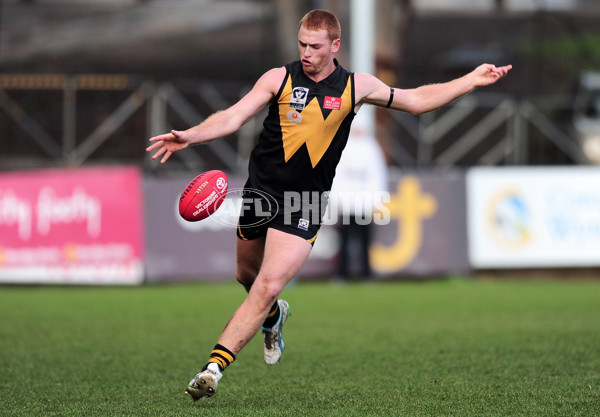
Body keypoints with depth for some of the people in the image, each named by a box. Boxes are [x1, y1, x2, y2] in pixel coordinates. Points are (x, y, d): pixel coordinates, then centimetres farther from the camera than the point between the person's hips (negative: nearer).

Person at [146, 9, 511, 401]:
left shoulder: (356, 86, 2)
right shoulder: (280, 78, -2)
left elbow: (418, 100, 15)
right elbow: (233, 117, -10)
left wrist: (473, 80, 12)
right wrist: (189, 136, -27)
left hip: (304, 206, -1)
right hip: (261, 192, 2)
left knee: (268, 287, -16)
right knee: (247, 276, 18)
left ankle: (214, 368, -16)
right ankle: (274, 317, 54)